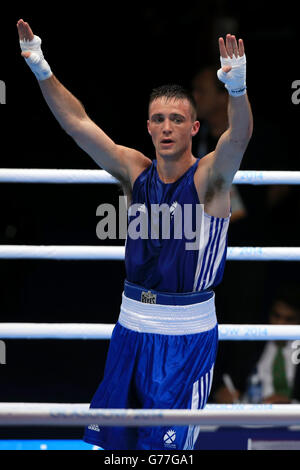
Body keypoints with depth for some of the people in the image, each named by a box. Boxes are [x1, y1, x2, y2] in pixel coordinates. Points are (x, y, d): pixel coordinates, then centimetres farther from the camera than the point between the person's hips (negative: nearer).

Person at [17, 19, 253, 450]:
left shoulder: (209, 178, -10)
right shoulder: (135, 172, 2)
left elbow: (239, 137, -30)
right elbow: (77, 123, -3)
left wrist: (237, 88, -50)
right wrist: (42, 72, -17)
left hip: (187, 336, -5)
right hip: (132, 325, 5)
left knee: (166, 444, -2)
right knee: (116, 439, 10)